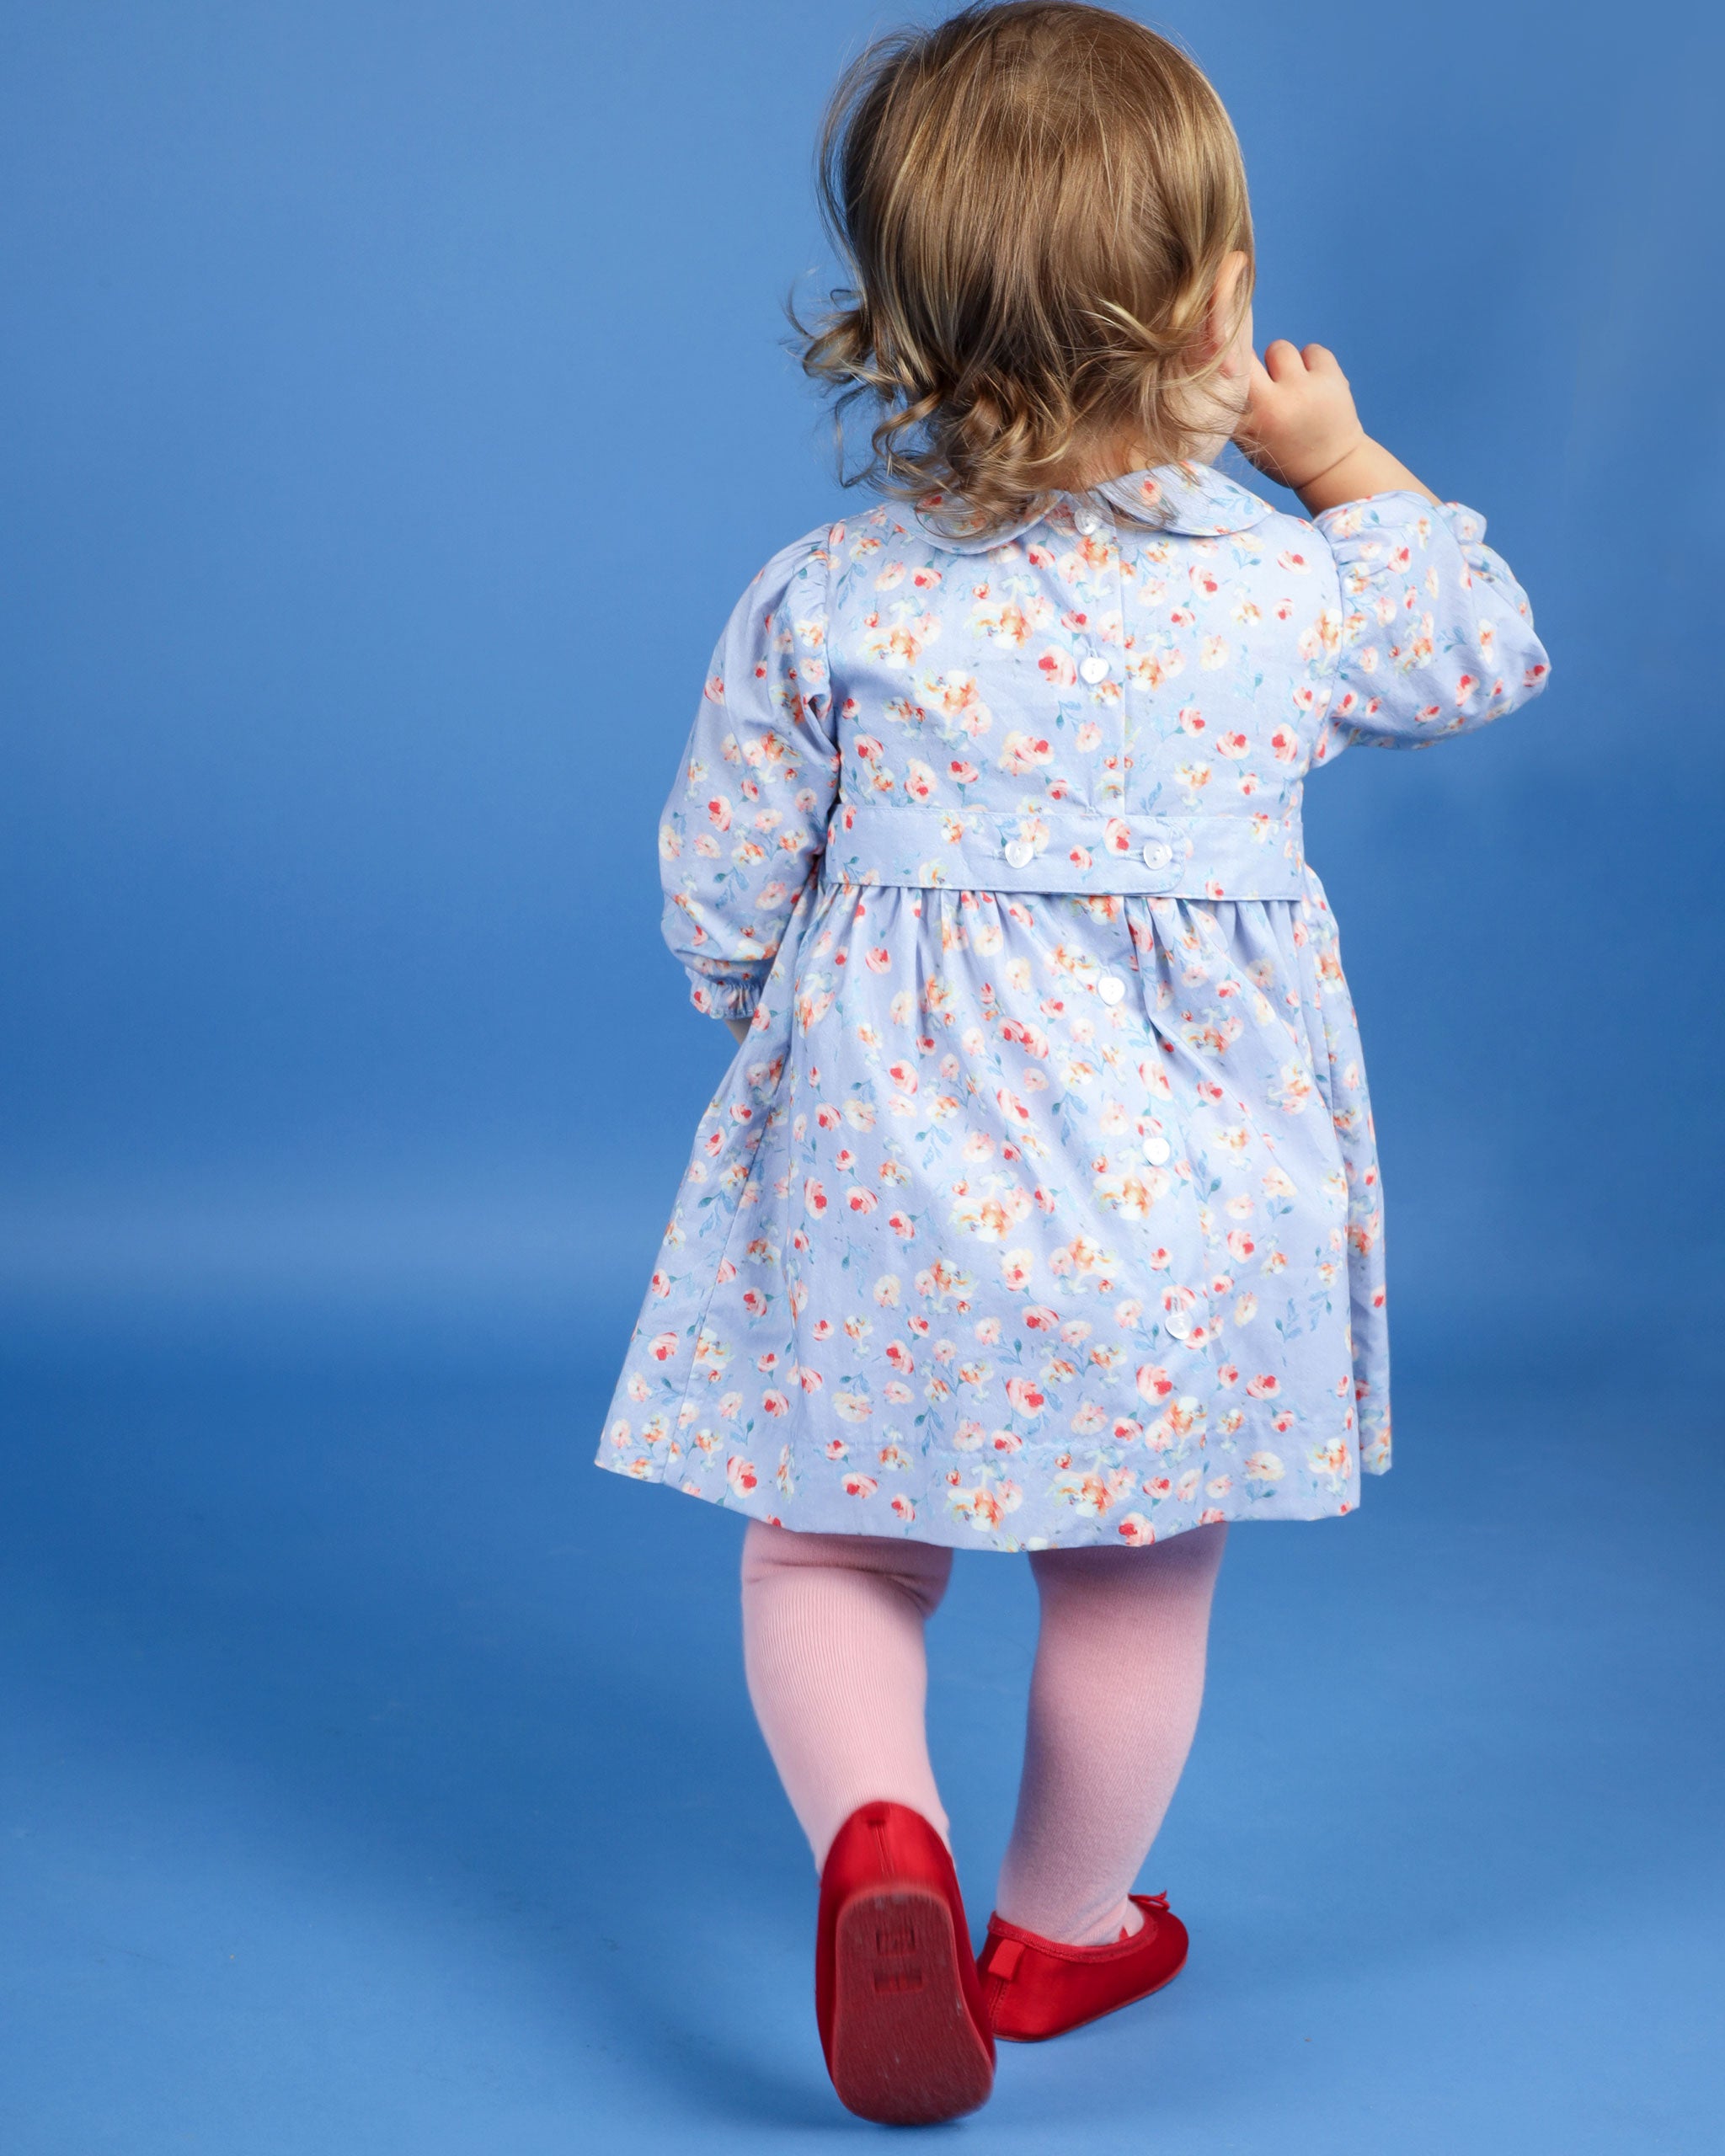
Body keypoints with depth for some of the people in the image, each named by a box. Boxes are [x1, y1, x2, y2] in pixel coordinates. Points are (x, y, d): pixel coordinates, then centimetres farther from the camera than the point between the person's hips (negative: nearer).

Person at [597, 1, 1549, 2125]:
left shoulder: (821, 605, -9)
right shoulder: (1298, 582, -6)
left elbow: (720, 907, -1)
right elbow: (1489, 648, 15)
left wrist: (788, 1025, 19)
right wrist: (1350, 459, 25)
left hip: (890, 1173, -1)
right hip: (1188, 1186, 1)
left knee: (827, 1553, 17)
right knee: (1137, 1580, 20)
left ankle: (879, 1836, -7)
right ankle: (1062, 1924, 36)